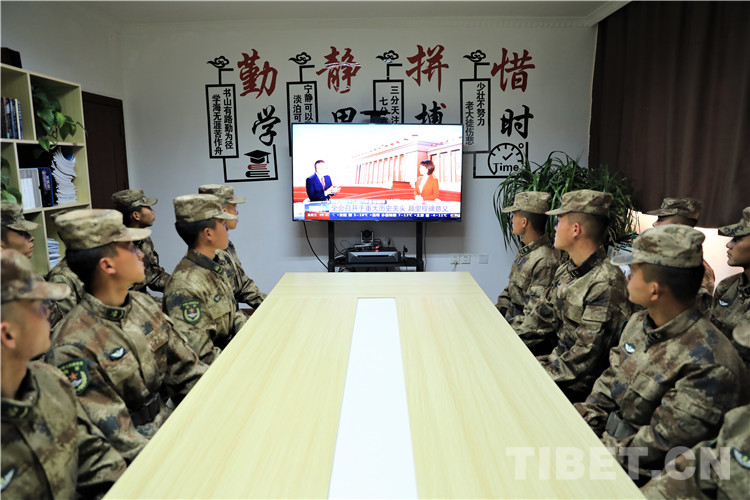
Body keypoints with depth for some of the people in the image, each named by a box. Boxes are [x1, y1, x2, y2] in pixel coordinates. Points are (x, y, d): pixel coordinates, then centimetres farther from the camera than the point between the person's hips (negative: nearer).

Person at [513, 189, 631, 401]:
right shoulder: (565, 271, 6)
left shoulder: (606, 285, -24)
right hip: (557, 363, 8)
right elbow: (542, 318, 11)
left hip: (576, 386, -8)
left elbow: (585, 358, -24)